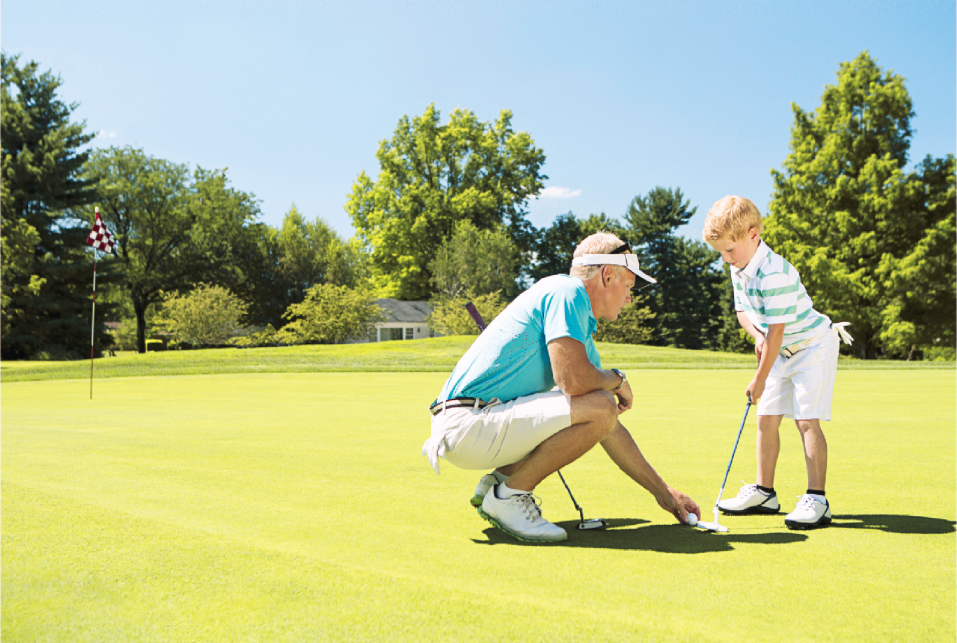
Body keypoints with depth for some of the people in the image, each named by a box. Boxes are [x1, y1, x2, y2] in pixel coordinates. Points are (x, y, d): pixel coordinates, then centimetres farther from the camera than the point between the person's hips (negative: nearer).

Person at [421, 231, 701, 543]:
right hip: (467, 426, -10)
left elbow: (609, 427, 23)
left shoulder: (583, 330, 20)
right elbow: (573, 380, -23)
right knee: (599, 408, -18)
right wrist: (618, 379, 0)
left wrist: (663, 492, 24)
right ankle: (508, 496, -5)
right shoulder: (567, 290, -8)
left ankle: (499, 480, 14)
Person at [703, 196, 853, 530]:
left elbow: (777, 329, -27)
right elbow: (743, 310, 12)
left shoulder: (774, 272, -29)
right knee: (766, 418, 7)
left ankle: (816, 500, -10)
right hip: (784, 351, 9)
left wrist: (760, 378, -21)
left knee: (806, 419, -15)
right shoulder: (738, 269, -1)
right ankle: (764, 492, 16)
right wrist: (757, 335, -11)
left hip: (813, 345, -9)